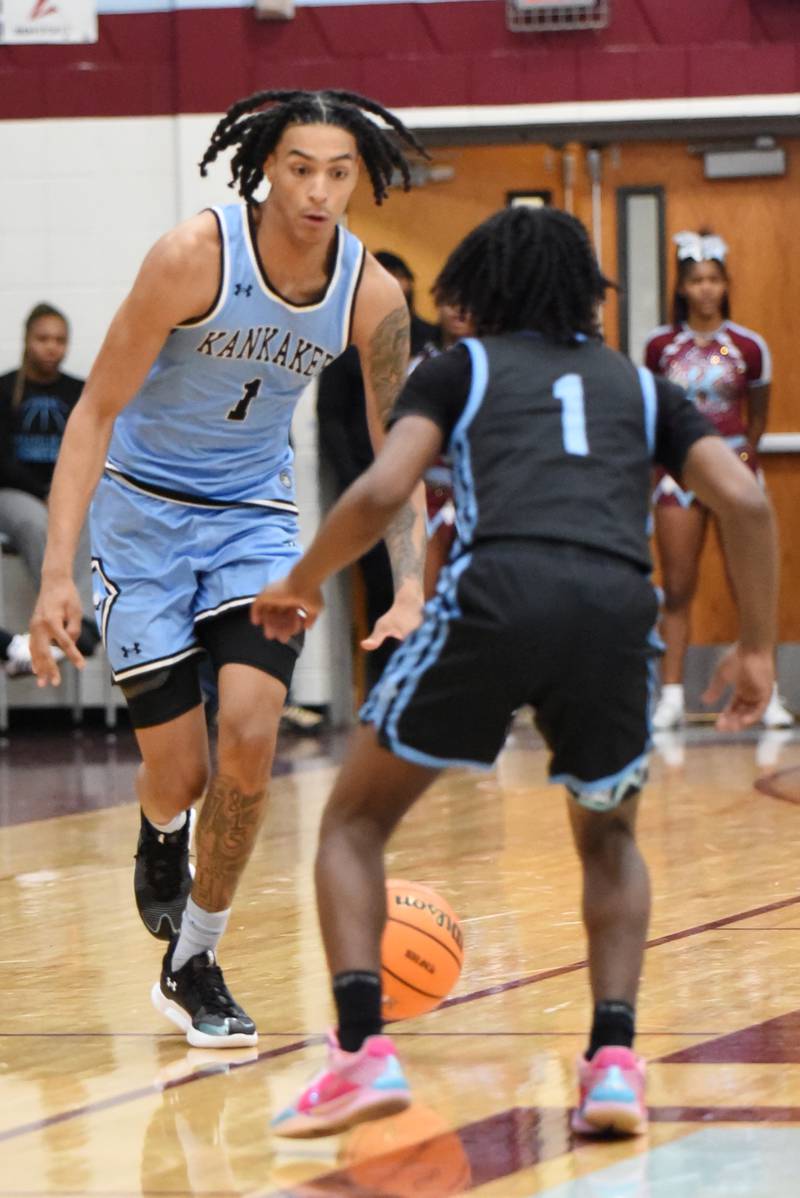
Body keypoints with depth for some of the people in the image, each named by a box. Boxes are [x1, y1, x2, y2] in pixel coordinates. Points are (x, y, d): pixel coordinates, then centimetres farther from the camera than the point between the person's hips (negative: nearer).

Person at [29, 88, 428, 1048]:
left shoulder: (373, 299, -13)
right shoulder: (193, 256, -24)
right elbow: (97, 411, -20)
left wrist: (412, 587, -19)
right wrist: (57, 573, -27)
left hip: (254, 511, 3)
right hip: (143, 508, -3)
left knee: (248, 737, -17)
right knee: (179, 773, -3)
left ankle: (192, 965, 3)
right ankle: (163, 830, 37)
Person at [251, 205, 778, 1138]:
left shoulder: (459, 368, 22)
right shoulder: (639, 386, 29)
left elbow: (381, 493, 6)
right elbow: (744, 501, 14)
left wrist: (300, 587, 21)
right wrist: (756, 647, 21)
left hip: (496, 592, -2)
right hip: (617, 606, 2)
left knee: (355, 821, 17)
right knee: (609, 839, 29)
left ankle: (362, 1051, -2)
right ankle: (614, 1060, 8)